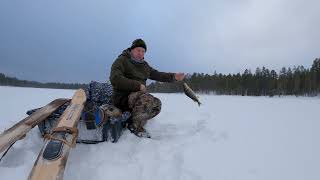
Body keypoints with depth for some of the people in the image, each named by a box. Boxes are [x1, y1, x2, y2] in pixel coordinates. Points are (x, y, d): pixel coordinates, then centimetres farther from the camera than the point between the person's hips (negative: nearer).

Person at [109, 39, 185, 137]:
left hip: (139, 97, 8)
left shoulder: (144, 65, 19)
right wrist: (138, 85, -22)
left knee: (157, 103, -8)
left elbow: (157, 75, 19)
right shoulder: (122, 60, -5)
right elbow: (115, 79, -20)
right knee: (147, 98, -31)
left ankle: (132, 122, -1)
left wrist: (173, 76, 3)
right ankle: (136, 128, -16)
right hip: (123, 98, -8)